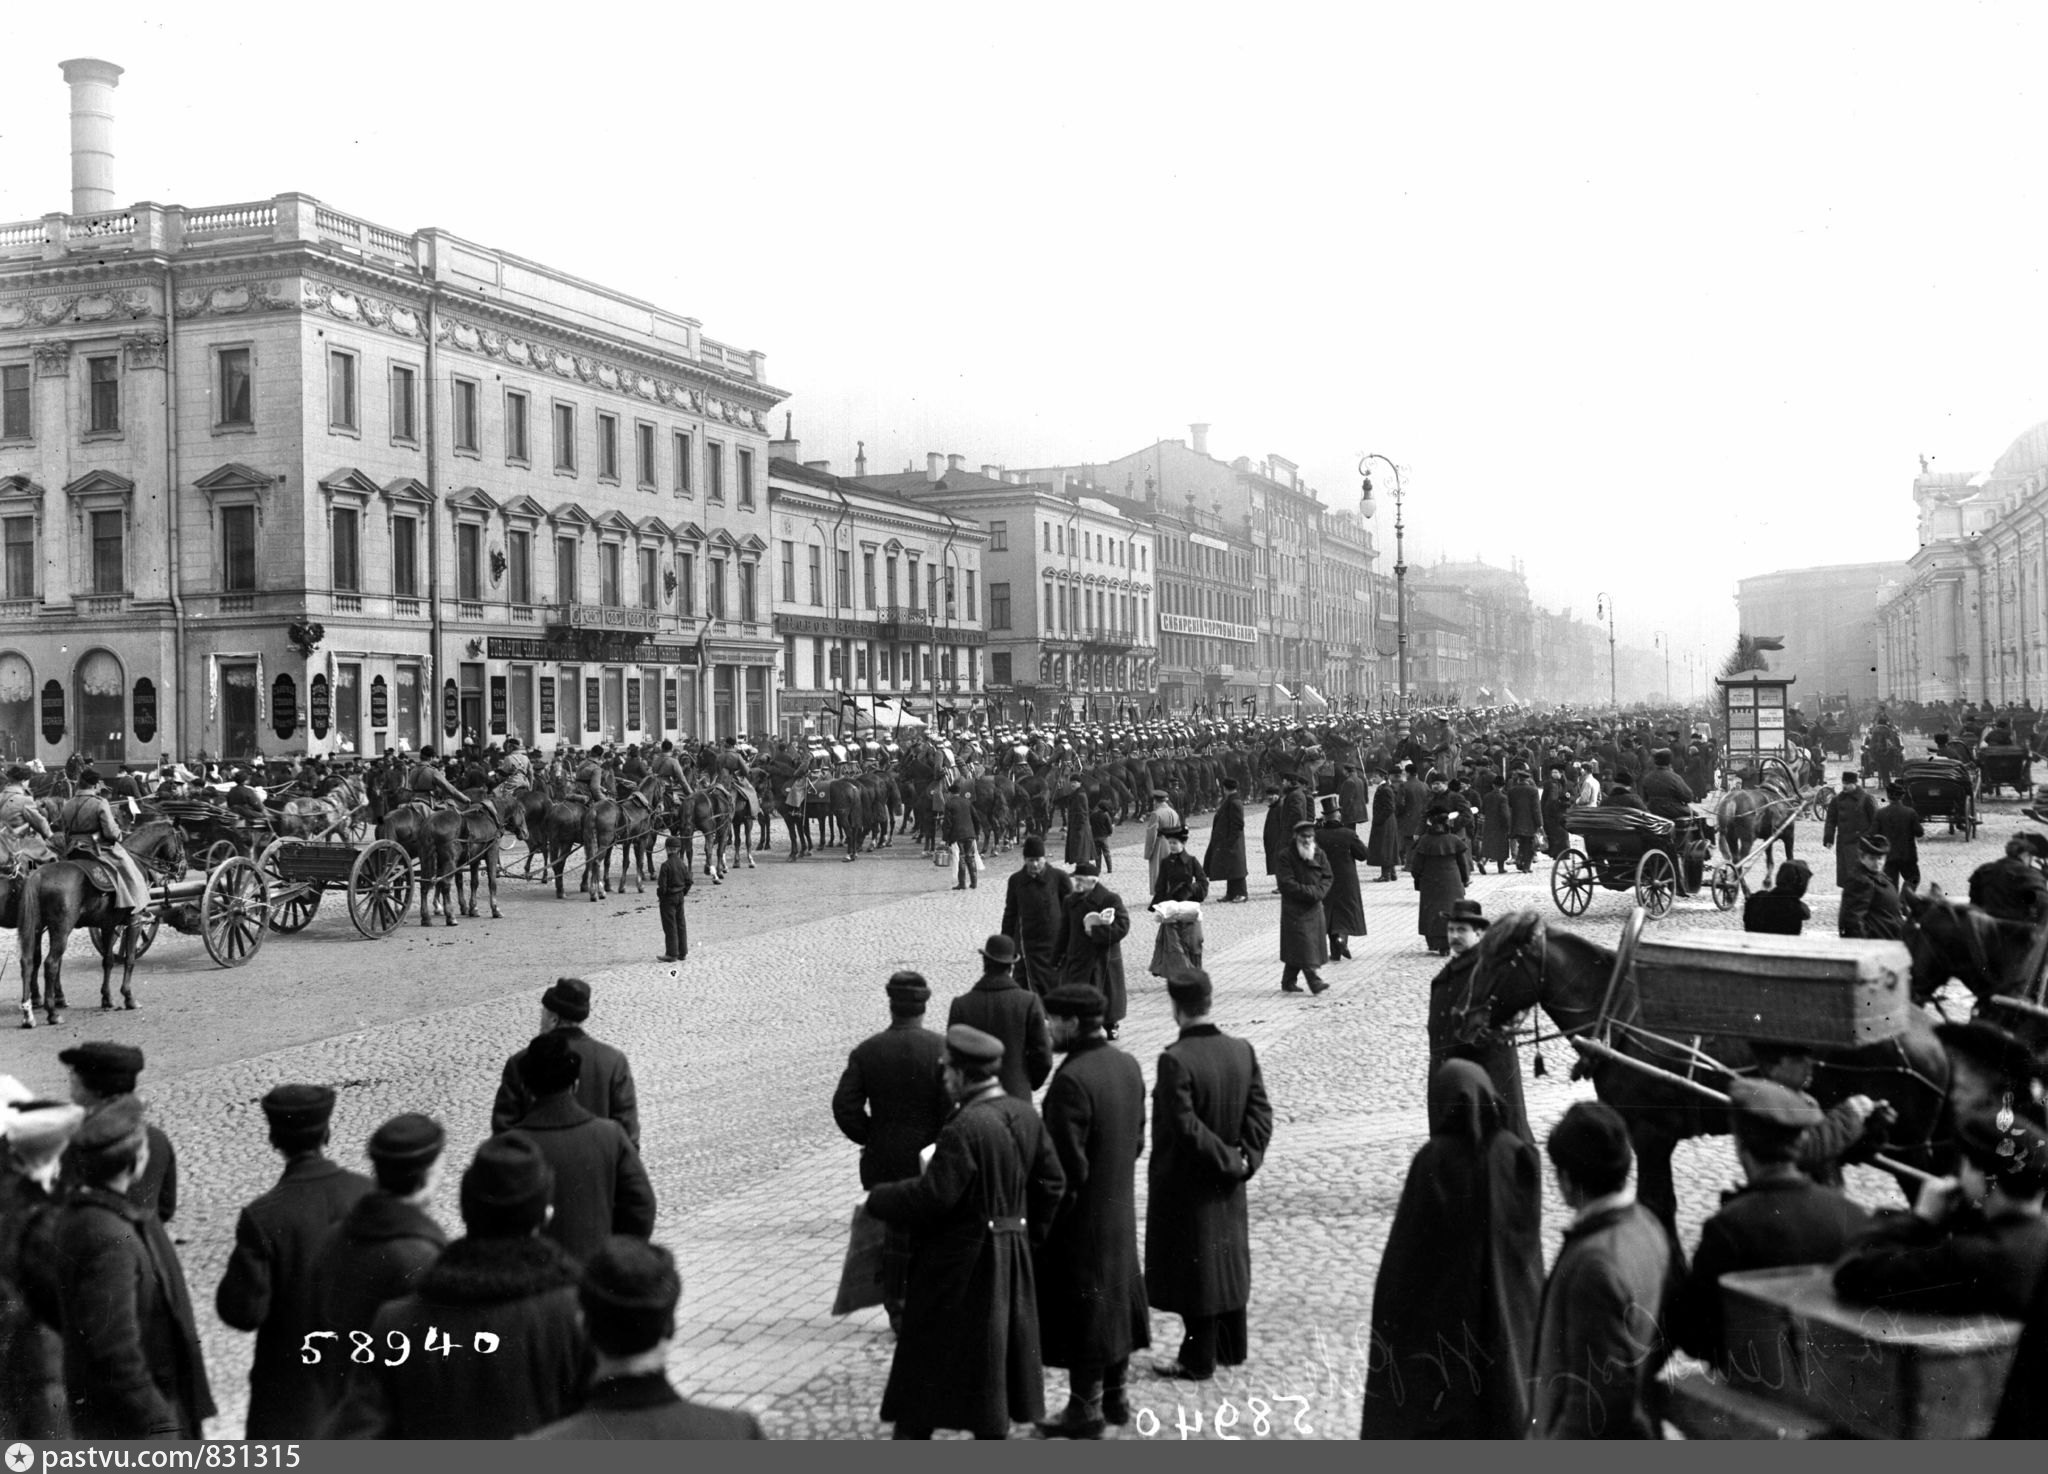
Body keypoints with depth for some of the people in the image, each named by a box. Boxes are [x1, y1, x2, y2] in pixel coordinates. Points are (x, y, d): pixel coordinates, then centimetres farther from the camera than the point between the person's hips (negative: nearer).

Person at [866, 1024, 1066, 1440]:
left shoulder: (963, 1129, -25)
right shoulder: (1026, 1116, -1)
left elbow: (931, 1196, -23)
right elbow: (1052, 1182, 7)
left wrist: (877, 1199, -8)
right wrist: (1028, 1232, 17)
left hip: (960, 1261, -7)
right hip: (1011, 1255, 7)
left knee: (928, 1352, 8)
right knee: (996, 1349, 17)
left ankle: (911, 1431, 18)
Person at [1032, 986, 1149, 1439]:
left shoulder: (1072, 1080, -26)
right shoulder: (1127, 1065, 0)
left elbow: (1068, 1168, -25)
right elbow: (1137, 1139, 9)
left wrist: (1043, 1214, -11)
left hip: (1082, 1215, -8)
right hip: (1121, 1211, 8)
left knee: (1080, 1311, 6)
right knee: (1117, 1299, 20)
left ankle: (1085, 1410, 17)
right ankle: (1115, 1396, 34)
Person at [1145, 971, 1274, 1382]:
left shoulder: (1175, 1060, -25)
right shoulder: (1242, 1051, -5)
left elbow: (1185, 1126, -25)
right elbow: (1261, 1113, -5)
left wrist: (1231, 1161, -16)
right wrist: (1245, 1159, -8)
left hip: (1185, 1184, -6)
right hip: (1227, 1184, 6)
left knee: (1194, 1267, 7)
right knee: (1228, 1260, 20)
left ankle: (1198, 1360, 17)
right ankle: (1231, 1348, 34)